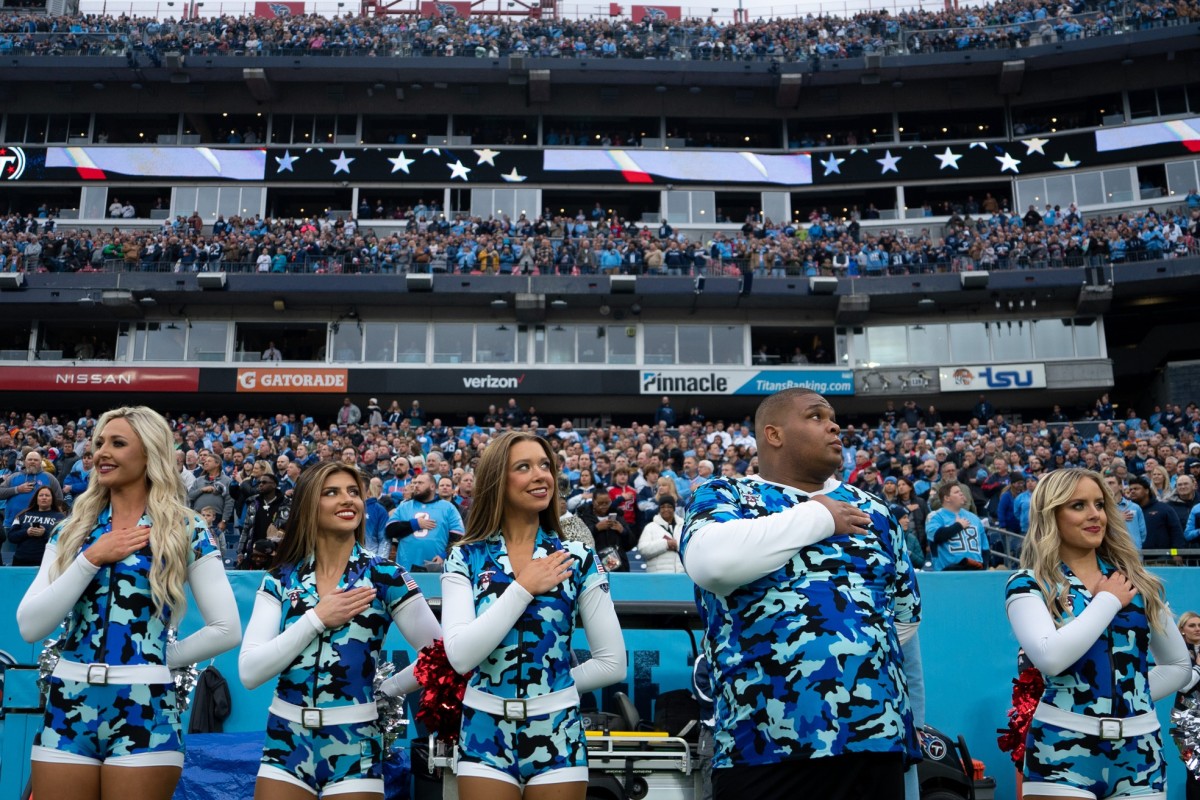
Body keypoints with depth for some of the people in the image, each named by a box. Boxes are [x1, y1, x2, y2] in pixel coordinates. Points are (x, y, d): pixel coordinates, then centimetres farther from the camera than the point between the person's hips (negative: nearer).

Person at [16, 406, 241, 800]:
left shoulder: (186, 530, -2)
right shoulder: (71, 531, 8)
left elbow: (227, 630, -4)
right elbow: (30, 627, -2)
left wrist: (157, 658, -2)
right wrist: (91, 559, -10)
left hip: (144, 710, -3)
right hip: (68, 707, 3)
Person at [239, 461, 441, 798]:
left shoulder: (385, 576, -6)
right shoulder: (280, 579, 1)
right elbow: (249, 672, -9)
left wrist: (384, 689, 0)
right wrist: (317, 618, -15)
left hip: (354, 748, -2)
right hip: (286, 743, 2)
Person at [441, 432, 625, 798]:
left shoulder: (578, 559, -1)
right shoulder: (465, 559, -2)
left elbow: (613, 663, 1)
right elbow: (460, 656, -15)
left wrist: (554, 685, 1)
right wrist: (523, 588, -15)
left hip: (557, 737, 1)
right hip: (486, 735, 0)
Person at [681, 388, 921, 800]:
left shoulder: (871, 509, 15)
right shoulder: (723, 497, 3)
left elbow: (904, 615, 24)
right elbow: (712, 562, -20)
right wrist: (817, 517, -9)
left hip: (877, 739, 4)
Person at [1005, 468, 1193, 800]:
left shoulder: (1138, 581, 8)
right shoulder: (1028, 584, -5)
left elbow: (1180, 665, 19)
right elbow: (1050, 658, -22)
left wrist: (1131, 695, 3)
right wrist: (1108, 601, -11)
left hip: (1138, 748, 4)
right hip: (1064, 749, -4)